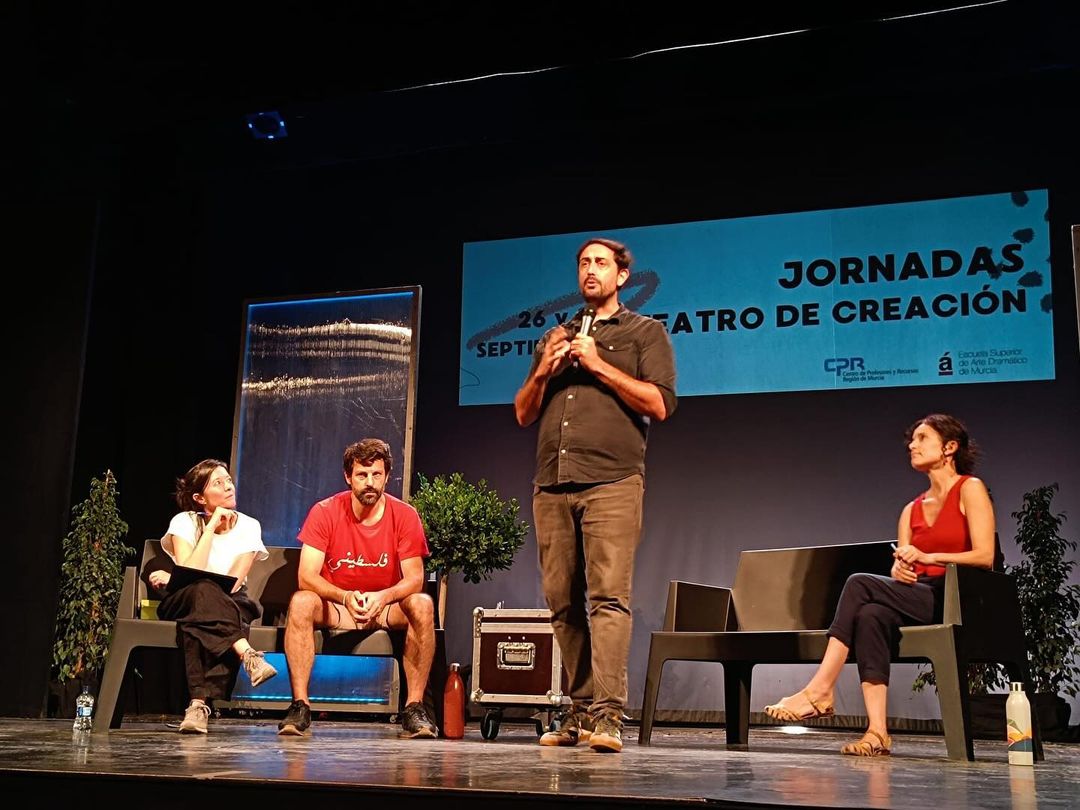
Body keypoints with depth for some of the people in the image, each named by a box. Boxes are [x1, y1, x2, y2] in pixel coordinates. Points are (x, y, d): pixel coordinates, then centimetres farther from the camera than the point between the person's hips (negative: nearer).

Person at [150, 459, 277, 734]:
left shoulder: (248, 526, -1)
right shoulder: (184, 522, -3)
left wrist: (174, 580, -10)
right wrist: (212, 526, -17)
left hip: (232, 606, 1)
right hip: (183, 604, -1)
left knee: (198, 620, -37)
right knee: (202, 590, -38)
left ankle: (200, 702, -49)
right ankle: (247, 654, -53)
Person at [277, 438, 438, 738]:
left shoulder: (404, 516, -9)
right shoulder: (325, 512, -11)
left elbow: (415, 579, -13)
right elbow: (306, 576, -17)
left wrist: (382, 597, -35)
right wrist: (346, 597, -36)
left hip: (386, 607, 1)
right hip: (335, 608, 0)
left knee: (422, 604, -30)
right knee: (301, 602, -31)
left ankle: (415, 708, -26)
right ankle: (300, 705, -27)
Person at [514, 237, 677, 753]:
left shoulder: (644, 332, 12)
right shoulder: (555, 338, 26)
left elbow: (660, 405, -1)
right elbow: (523, 415, 22)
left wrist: (598, 364, -6)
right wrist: (544, 370, 4)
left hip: (612, 482, -5)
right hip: (552, 485, 5)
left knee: (608, 596, -15)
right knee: (563, 603, 2)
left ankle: (607, 715, -17)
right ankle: (580, 711, 8)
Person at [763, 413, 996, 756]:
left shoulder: (970, 489, 4)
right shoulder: (912, 509, 22)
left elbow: (985, 556, -8)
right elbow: (899, 568, 12)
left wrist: (928, 557, -18)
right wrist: (899, 570, -13)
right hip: (919, 598, 5)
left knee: (860, 584, -26)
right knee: (872, 615, -29)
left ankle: (819, 691, -27)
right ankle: (877, 730, -35)